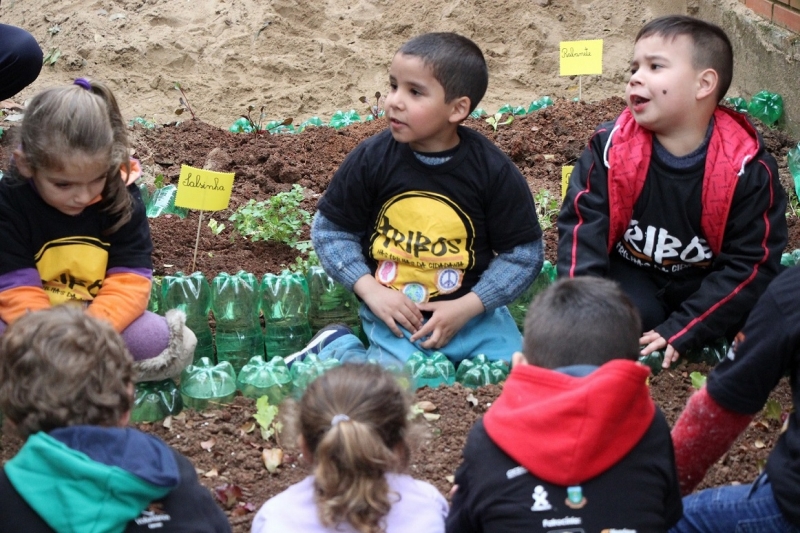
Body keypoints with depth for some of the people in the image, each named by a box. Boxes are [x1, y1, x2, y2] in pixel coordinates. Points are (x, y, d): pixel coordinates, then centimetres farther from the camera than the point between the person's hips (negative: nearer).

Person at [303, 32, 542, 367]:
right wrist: (370, 290, -11)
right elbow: (329, 229, 2)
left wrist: (466, 308, -14)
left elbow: (522, 253, -4)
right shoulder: (370, 160, -9)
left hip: (474, 312, 2)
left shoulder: (493, 171, -10)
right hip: (394, 311, -2)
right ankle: (335, 348, 6)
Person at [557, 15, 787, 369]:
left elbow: (751, 262, -18)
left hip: (707, 285, 1)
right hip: (633, 276, 0)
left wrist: (679, 332, -26)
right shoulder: (611, 147, -15)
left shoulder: (747, 168, -19)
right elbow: (582, 227, -17)